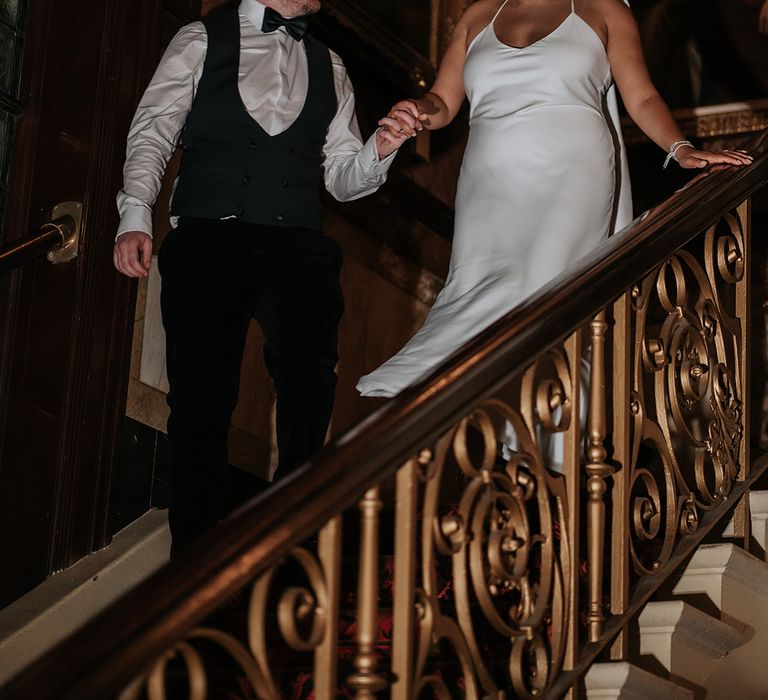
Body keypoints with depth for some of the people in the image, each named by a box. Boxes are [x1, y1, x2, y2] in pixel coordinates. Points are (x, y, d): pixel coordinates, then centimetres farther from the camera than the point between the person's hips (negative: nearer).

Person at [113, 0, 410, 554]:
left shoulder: (328, 67, 23)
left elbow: (342, 177, 21)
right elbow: (153, 133, 5)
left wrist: (380, 151, -2)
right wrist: (136, 215, -11)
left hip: (297, 245, 2)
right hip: (208, 239, -2)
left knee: (310, 378, -25)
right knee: (201, 398, -9)